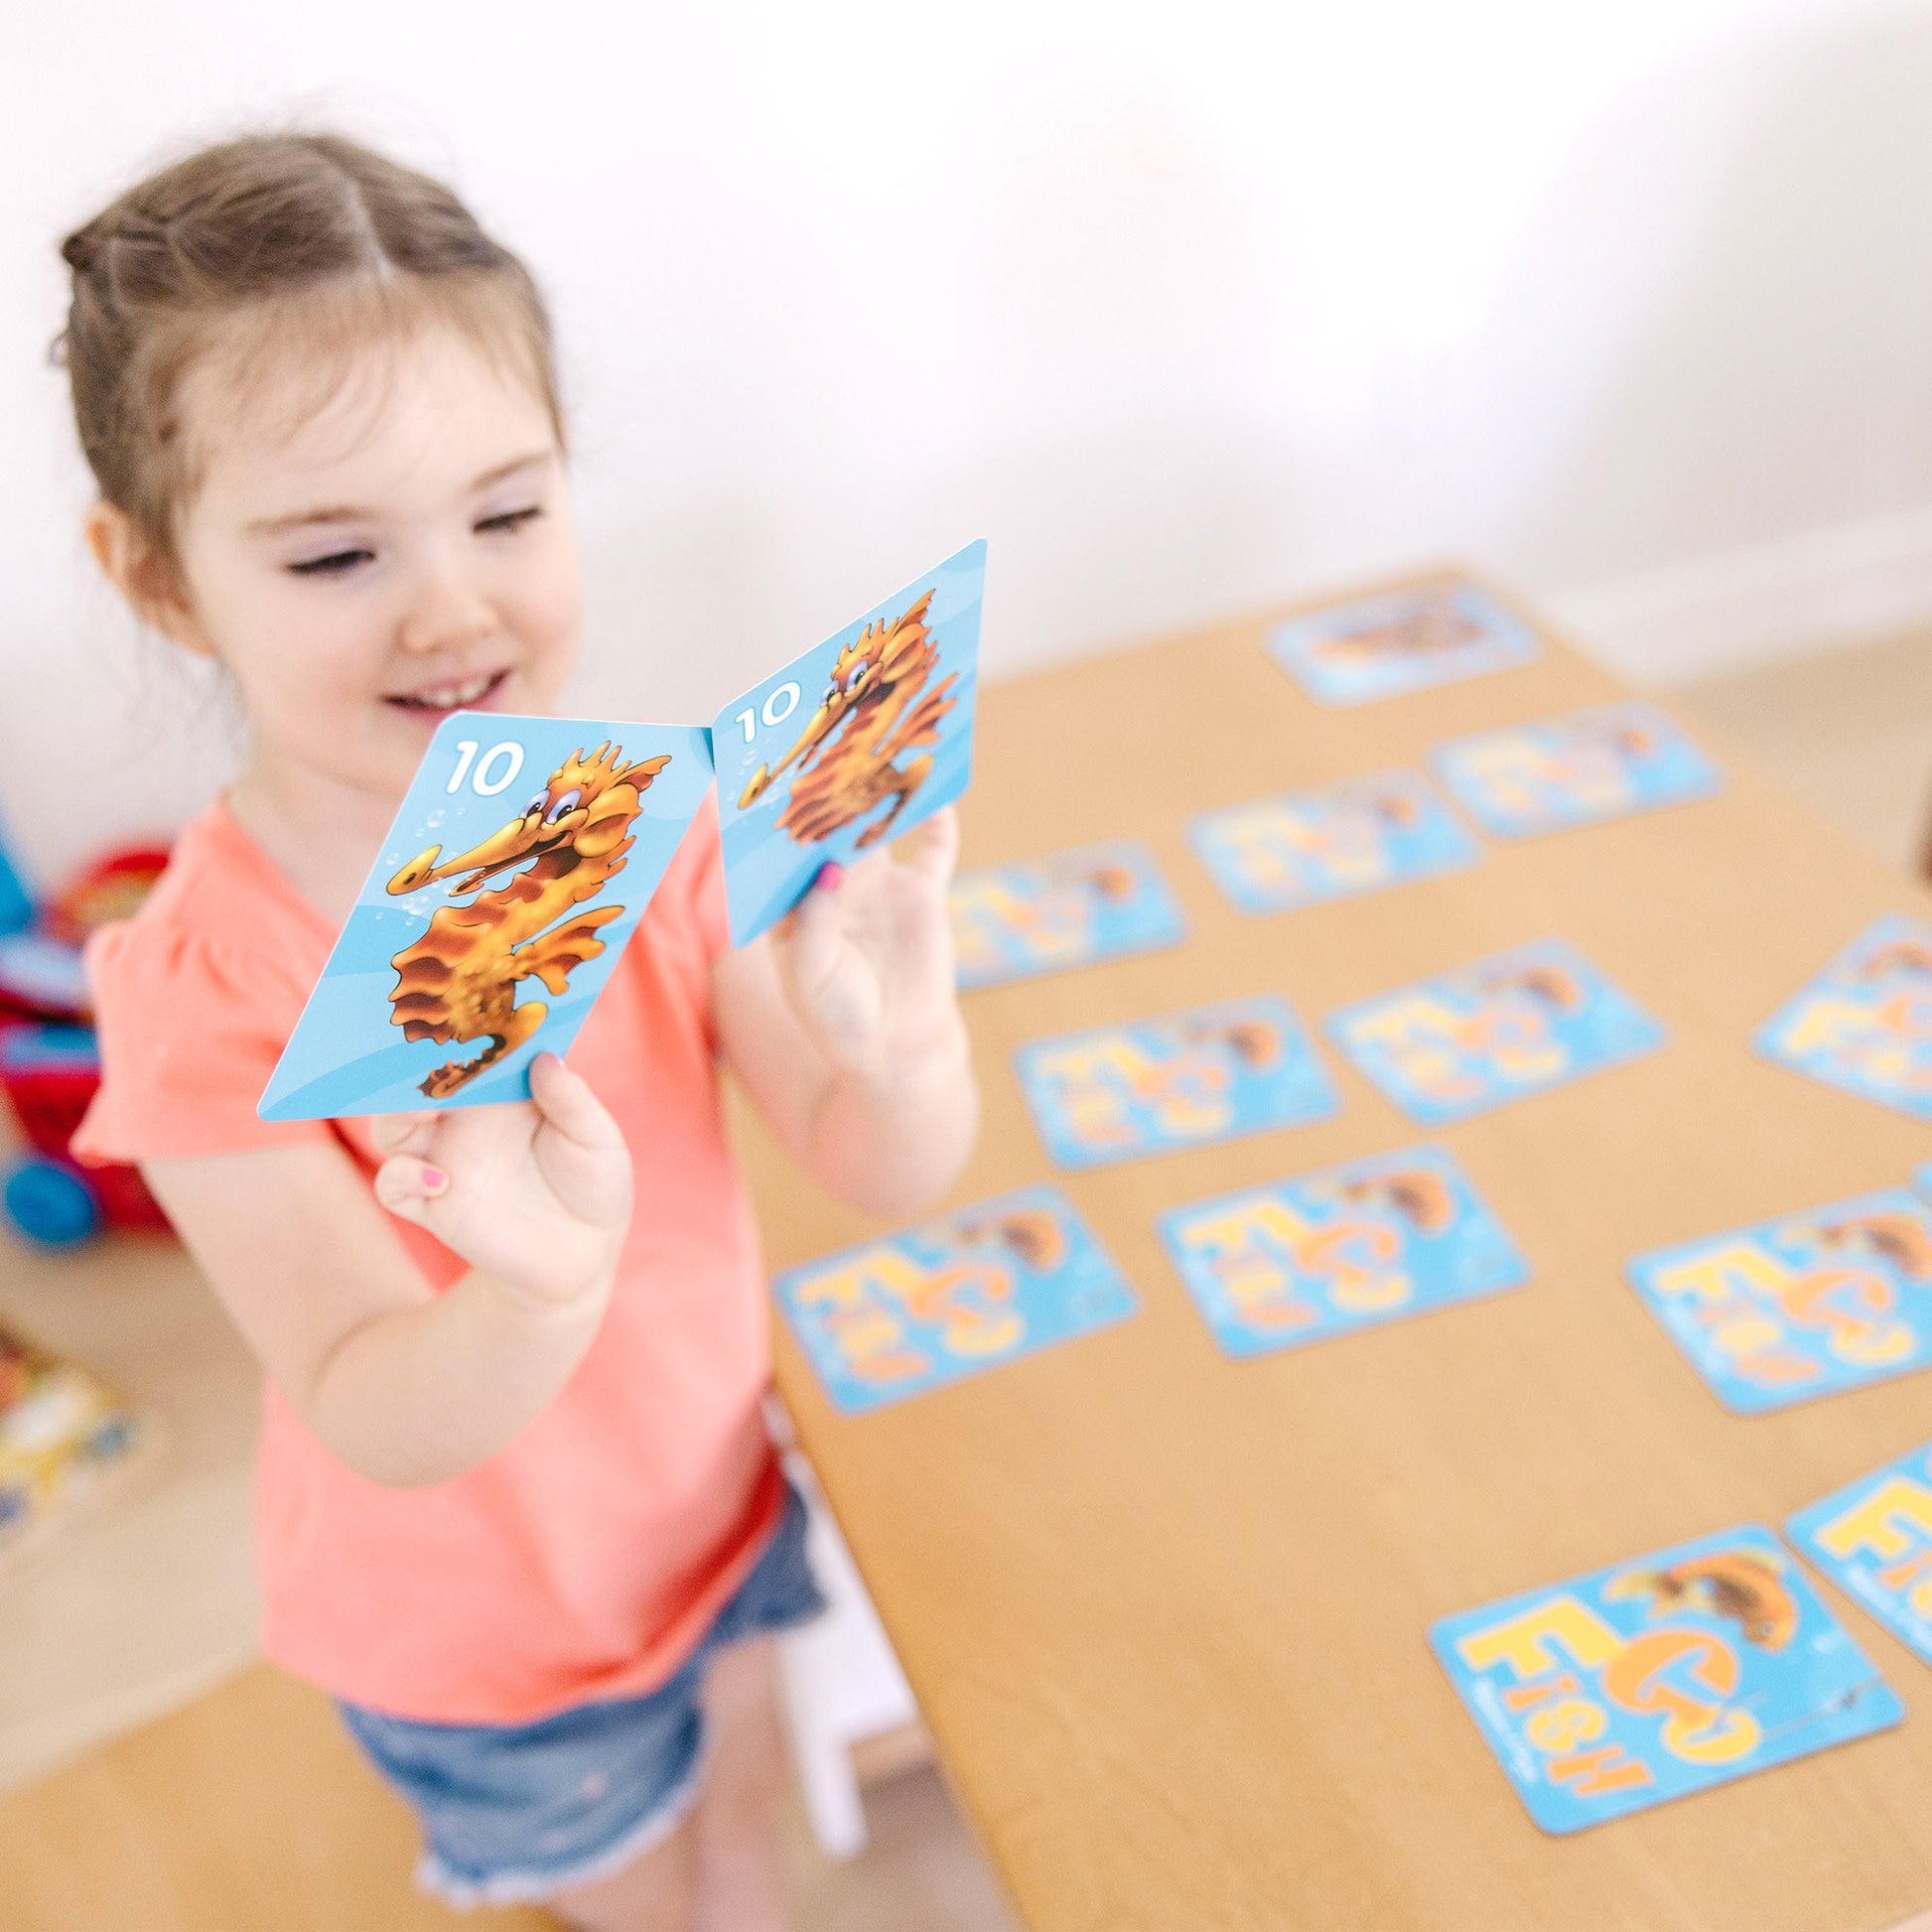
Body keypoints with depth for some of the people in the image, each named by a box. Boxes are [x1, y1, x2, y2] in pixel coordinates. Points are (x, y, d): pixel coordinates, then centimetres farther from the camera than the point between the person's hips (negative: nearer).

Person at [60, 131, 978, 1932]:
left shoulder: (657, 820, -19)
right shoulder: (207, 987, -29)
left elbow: (883, 1176, -18)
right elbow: (380, 1425, -29)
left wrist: (899, 1049, -41)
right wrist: (539, 1286, -50)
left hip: (716, 1496, 3)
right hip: (481, 1621, -3)